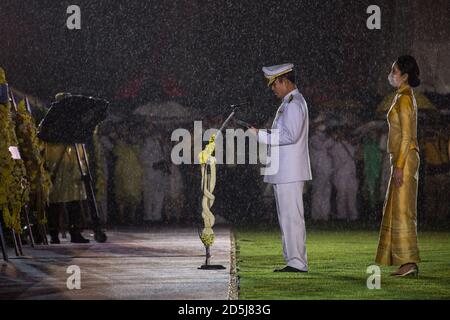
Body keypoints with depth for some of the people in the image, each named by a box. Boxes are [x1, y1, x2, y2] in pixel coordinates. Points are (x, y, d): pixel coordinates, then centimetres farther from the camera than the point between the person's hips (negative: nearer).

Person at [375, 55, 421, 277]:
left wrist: (399, 166, -20)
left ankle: (409, 262, -8)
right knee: (397, 210, 10)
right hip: (403, 159, 10)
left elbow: (406, 136, -18)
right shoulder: (404, 97, 17)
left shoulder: (404, 98, -13)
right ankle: (408, 262, 12)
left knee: (402, 210, -9)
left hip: (404, 158, -10)